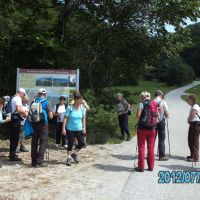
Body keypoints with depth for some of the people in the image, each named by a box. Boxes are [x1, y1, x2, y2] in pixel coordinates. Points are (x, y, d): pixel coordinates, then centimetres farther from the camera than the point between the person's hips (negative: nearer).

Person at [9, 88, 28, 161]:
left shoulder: (13, 98, 18)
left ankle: (12, 153, 25)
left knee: (13, 136, 16)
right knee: (16, 137, -7)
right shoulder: (18, 98, -13)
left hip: (13, 118, 10)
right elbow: (18, 109, -26)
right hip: (16, 119, -10)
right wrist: (25, 112, -10)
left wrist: (23, 112, 18)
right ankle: (13, 155, -5)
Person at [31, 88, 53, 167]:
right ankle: (40, 161, -3)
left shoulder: (34, 102, 4)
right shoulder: (45, 102, -7)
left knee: (34, 142, 11)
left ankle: (34, 161, 14)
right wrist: (51, 113, 14)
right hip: (43, 124, -4)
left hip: (34, 124, 4)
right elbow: (50, 116, -7)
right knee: (43, 142, 2)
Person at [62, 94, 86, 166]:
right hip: (70, 129, -3)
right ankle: (69, 158, 21)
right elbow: (65, 118, -10)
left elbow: (83, 118, 8)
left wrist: (84, 128, 2)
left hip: (79, 129, 3)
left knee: (81, 143, -3)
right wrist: (63, 128, -13)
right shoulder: (70, 108, -11)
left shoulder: (83, 108, -1)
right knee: (70, 144, 2)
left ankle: (75, 154, 24)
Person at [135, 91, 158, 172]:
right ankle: (151, 166, 18)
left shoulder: (142, 104, -9)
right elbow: (157, 115, 7)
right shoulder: (155, 104, 6)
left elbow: (138, 115, -14)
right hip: (152, 128, 4)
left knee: (141, 147, 5)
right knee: (151, 147, 13)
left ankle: (141, 167, 8)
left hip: (142, 128, -4)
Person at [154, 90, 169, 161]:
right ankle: (162, 156, 6)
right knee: (161, 139, 4)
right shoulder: (163, 102, -8)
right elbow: (167, 114, -8)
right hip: (161, 121, -3)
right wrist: (166, 116, 13)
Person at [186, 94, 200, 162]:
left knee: (194, 141, -9)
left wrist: (188, 120, -4)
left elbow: (191, 116, -22)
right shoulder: (192, 107, 17)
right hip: (192, 124, 10)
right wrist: (189, 120, 0)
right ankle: (192, 155, 28)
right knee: (190, 140, 16)